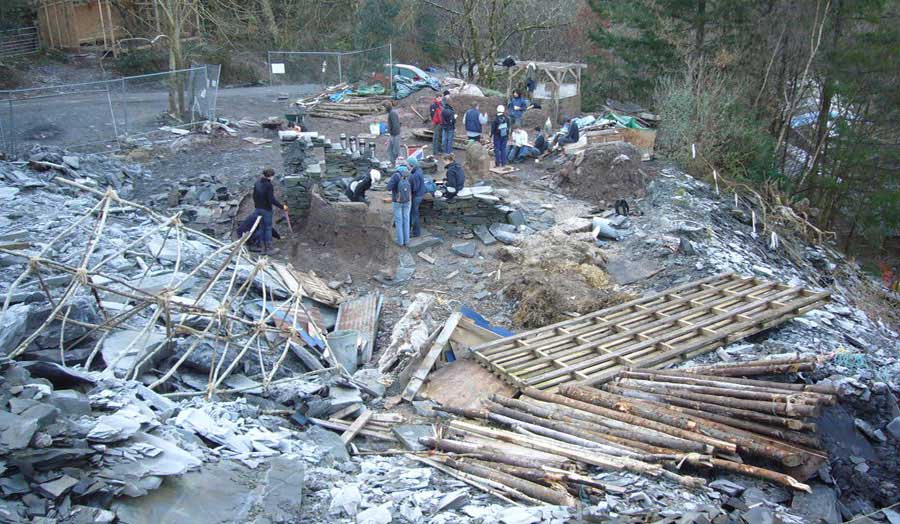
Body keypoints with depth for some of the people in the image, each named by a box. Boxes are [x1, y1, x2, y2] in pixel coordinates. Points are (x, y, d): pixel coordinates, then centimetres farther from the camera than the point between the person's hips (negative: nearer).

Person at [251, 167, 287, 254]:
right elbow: (272, 200, -24)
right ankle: (268, 247, 9)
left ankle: (263, 246, 21)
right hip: (266, 209, -7)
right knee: (268, 228, 4)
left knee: (262, 227, 15)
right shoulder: (269, 185, -21)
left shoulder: (257, 183, 3)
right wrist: (282, 206, -16)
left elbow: (254, 196, 14)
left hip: (258, 208, 7)